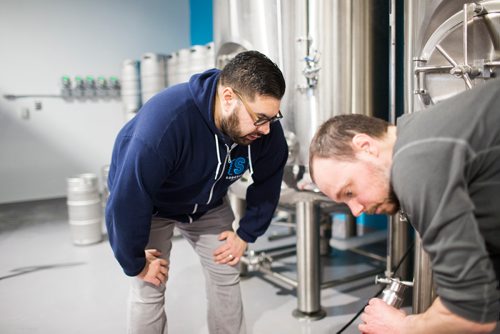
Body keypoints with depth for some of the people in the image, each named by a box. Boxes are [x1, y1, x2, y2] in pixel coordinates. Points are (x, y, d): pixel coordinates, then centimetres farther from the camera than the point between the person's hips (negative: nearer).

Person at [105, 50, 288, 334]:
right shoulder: (163, 123, -43)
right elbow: (127, 202, -34)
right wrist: (135, 263, -21)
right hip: (149, 206, -4)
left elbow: (268, 182, -6)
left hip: (208, 204, 4)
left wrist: (246, 234, -3)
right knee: (149, 289, -5)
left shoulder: (265, 128, -26)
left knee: (227, 277, 3)